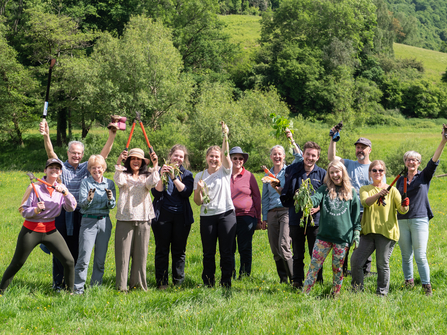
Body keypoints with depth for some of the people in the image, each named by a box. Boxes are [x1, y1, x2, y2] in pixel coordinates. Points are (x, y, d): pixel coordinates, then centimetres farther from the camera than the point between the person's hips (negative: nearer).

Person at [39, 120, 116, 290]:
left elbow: (103, 155, 2)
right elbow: (51, 153, -15)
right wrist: (46, 136, -34)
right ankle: (58, 283, 10)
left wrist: (112, 135, -10)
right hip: (62, 214, -3)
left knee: (76, 250, 9)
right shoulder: (61, 167, 1)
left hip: (79, 214, 3)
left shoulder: (87, 168, 9)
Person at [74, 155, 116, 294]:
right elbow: (82, 204, -6)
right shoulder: (85, 182, 1)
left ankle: (96, 287, 15)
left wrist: (110, 199, -18)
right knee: (84, 258, -9)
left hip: (104, 222, 3)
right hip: (88, 221, -3)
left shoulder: (110, 183, 9)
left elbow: (112, 206, 4)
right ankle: (78, 288, -1)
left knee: (100, 259, 6)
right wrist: (89, 199, -28)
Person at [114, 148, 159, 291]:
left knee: (140, 253, 5)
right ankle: (121, 285, 2)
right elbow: (119, 182, -13)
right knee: (123, 252, -3)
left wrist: (155, 166, -14)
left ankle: (138, 284, 14)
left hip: (143, 218, 2)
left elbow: (152, 183, -9)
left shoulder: (146, 176, 13)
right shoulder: (124, 174, 9)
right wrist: (119, 164, -19)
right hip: (125, 218, -2)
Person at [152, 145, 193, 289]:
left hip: (181, 216, 1)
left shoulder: (187, 174, 10)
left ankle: (178, 282, 12)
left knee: (179, 250, 4)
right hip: (163, 216, -1)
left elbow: (186, 192, -8)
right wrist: (162, 176, -17)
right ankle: (161, 283, 7)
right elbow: (156, 193, -5)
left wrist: (174, 177, -17)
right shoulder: (160, 171, 7)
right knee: (162, 250, 0)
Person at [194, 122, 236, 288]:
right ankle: (208, 284, 11)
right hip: (207, 216, 1)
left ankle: (226, 283, 6)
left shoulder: (225, 171, 7)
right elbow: (197, 202, 7)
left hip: (226, 214, -1)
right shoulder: (200, 176, 11)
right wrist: (199, 190, -13)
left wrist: (225, 136, -24)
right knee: (208, 253, 3)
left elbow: (226, 154, -12)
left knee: (226, 252, -1)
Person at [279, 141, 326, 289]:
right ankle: (297, 282, 16)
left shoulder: (322, 174, 4)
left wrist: (317, 208, -11)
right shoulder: (292, 170, 6)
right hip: (296, 218, 1)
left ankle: (318, 282, 11)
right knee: (297, 254, 8)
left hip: (315, 219, -1)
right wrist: (277, 188, -10)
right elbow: (286, 194, 10)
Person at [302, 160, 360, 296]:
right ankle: (304, 293, 3)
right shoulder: (324, 189, 8)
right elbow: (315, 199, -11)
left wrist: (356, 235, 4)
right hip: (324, 235, 1)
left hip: (343, 237, -1)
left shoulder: (351, 192, 6)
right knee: (314, 265, -1)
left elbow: (357, 215, 8)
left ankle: (336, 295, 17)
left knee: (338, 268, 6)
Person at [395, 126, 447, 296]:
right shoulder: (400, 180, 14)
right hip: (402, 220, 4)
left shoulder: (424, 177, 4)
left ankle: (427, 285, -2)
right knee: (406, 255, 7)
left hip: (419, 220, -3)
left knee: (420, 255, -8)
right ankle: (409, 282, 18)